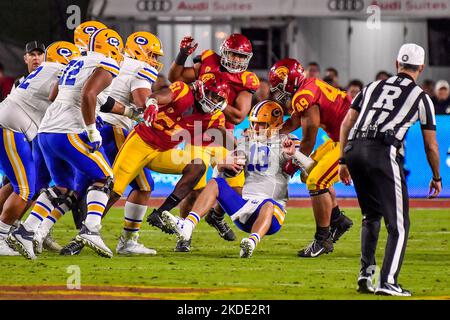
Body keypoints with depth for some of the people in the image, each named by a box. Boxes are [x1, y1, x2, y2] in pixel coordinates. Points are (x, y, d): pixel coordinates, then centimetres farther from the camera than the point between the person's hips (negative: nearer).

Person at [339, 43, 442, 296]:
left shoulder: (373, 87, 24)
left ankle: (366, 273, 15)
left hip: (354, 151, 5)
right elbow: (431, 146, 16)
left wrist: (344, 161, 22)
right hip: (383, 153, -5)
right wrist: (436, 177, 30)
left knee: (371, 215, 23)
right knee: (398, 224, 1)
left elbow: (347, 123, 18)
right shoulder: (421, 97, 12)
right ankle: (388, 282, -11)